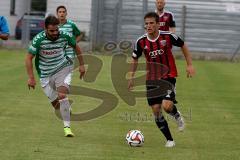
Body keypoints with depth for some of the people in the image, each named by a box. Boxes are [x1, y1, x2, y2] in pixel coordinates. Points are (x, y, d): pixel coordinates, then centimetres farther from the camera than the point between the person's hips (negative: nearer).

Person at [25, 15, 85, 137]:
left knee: (62, 95, -23)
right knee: (55, 104, 2)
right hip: (46, 74, 1)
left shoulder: (64, 36, -12)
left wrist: (81, 65, 13)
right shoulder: (39, 39, -18)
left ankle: (67, 127, -22)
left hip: (62, 69, -1)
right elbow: (29, 58, -11)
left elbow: (76, 47, 9)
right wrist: (31, 78, -15)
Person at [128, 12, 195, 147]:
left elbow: (183, 46, 4)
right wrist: (132, 78, 11)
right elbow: (135, 59, 11)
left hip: (168, 76, -3)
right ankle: (170, 140, 12)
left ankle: (177, 116, 13)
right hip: (151, 79, 3)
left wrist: (190, 65, 0)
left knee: (166, 105, -23)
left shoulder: (168, 36, -13)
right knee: (156, 110, -2)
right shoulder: (141, 42, -6)